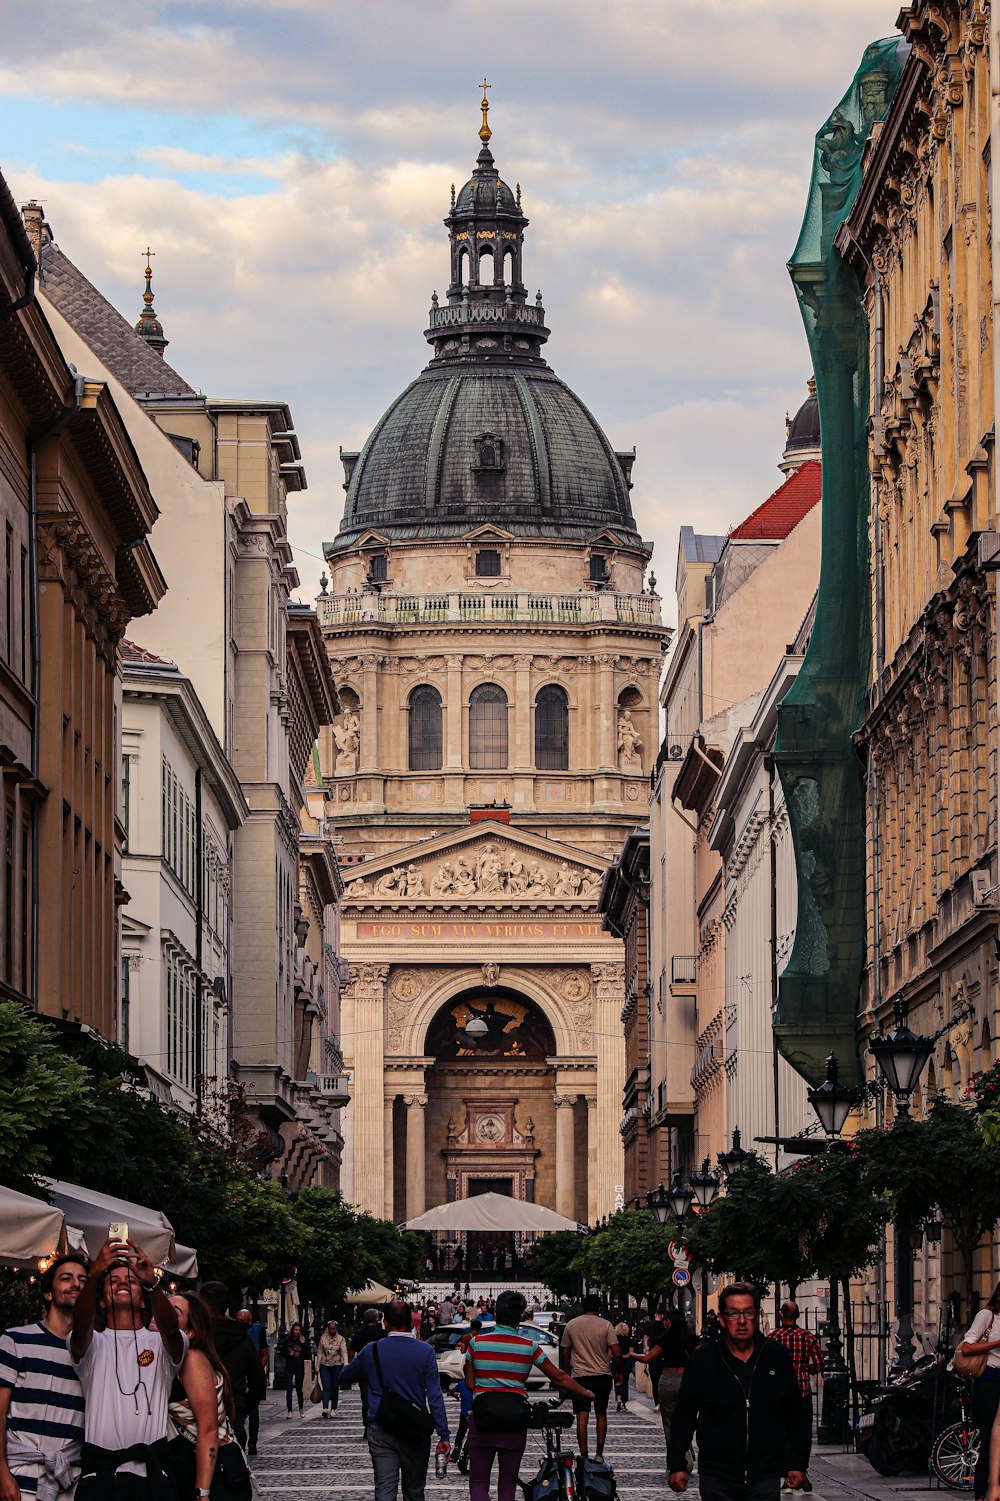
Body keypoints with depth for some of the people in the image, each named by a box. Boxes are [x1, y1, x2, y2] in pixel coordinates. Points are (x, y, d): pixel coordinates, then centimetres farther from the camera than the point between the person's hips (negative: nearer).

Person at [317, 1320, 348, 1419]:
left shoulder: (341, 1339, 0)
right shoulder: (323, 1339, 5)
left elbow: (344, 1352, -9)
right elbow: (319, 1353, 8)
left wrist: (345, 1364, -24)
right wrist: (317, 1368, 5)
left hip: (337, 1366, -1)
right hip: (324, 1366, 1)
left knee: (335, 1388, 5)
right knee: (326, 1388, -11)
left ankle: (334, 1409, 16)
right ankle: (325, 1409, -22)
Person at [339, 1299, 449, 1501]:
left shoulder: (371, 1351, -2)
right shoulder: (425, 1352, -6)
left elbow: (344, 1375, 16)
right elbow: (435, 1397, -8)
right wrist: (443, 1435, -6)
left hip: (381, 1432, 0)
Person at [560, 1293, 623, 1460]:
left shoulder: (571, 1325, 4)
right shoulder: (606, 1325, -3)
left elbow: (564, 1353, 9)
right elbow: (616, 1353, -8)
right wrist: (619, 1372, 5)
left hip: (580, 1377, 0)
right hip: (602, 1376, 0)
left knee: (582, 1417, -1)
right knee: (601, 1414, 15)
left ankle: (584, 1456, -8)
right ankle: (599, 1453, 9)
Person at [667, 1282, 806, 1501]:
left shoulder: (777, 1357, 5)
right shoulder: (703, 1361, 2)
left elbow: (794, 1417, 10)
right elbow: (683, 1417, 6)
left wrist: (797, 1464, 7)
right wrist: (677, 1465, 1)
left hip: (765, 1479, 0)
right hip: (716, 1480, 0)